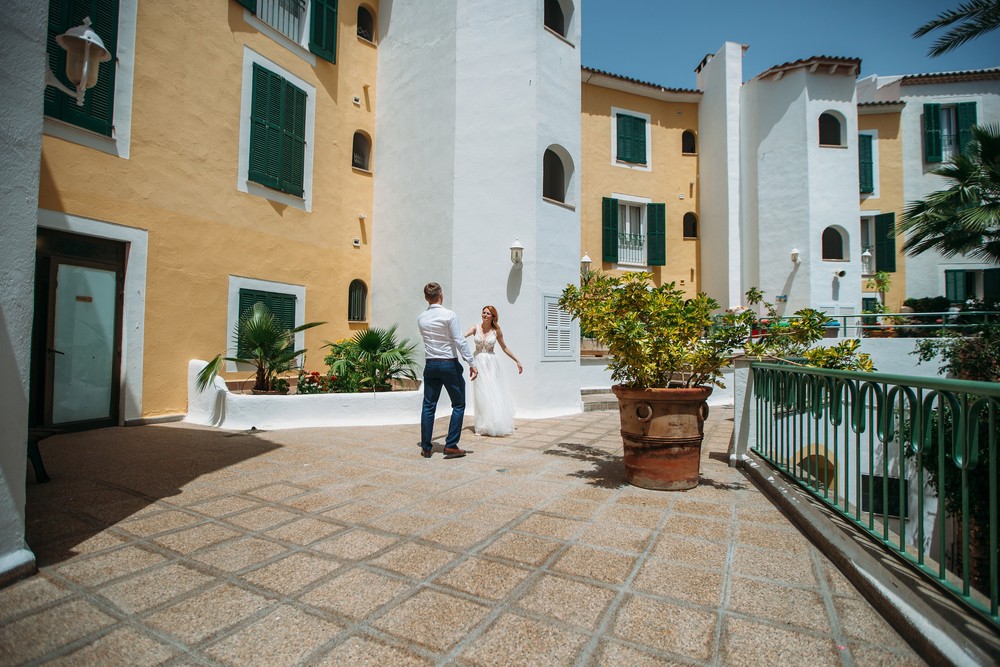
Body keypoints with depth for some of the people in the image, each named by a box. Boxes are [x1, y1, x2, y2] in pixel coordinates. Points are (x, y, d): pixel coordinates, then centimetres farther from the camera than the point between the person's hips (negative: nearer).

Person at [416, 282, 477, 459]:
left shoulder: (421, 318, 6)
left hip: (430, 365, 5)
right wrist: (471, 363, -13)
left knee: (428, 406, 9)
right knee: (458, 405, 6)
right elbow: (460, 341, -15)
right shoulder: (449, 315, -11)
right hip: (449, 364, -5)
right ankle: (451, 446, 3)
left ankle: (426, 448, 13)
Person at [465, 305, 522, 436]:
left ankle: (497, 424, 12)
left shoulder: (496, 331, 2)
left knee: (494, 393, 0)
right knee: (481, 395, 2)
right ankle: (483, 427, 10)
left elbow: (504, 348, 11)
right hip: (478, 363, 0)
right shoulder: (476, 328, -1)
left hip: (491, 363, 0)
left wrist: (517, 361, 12)